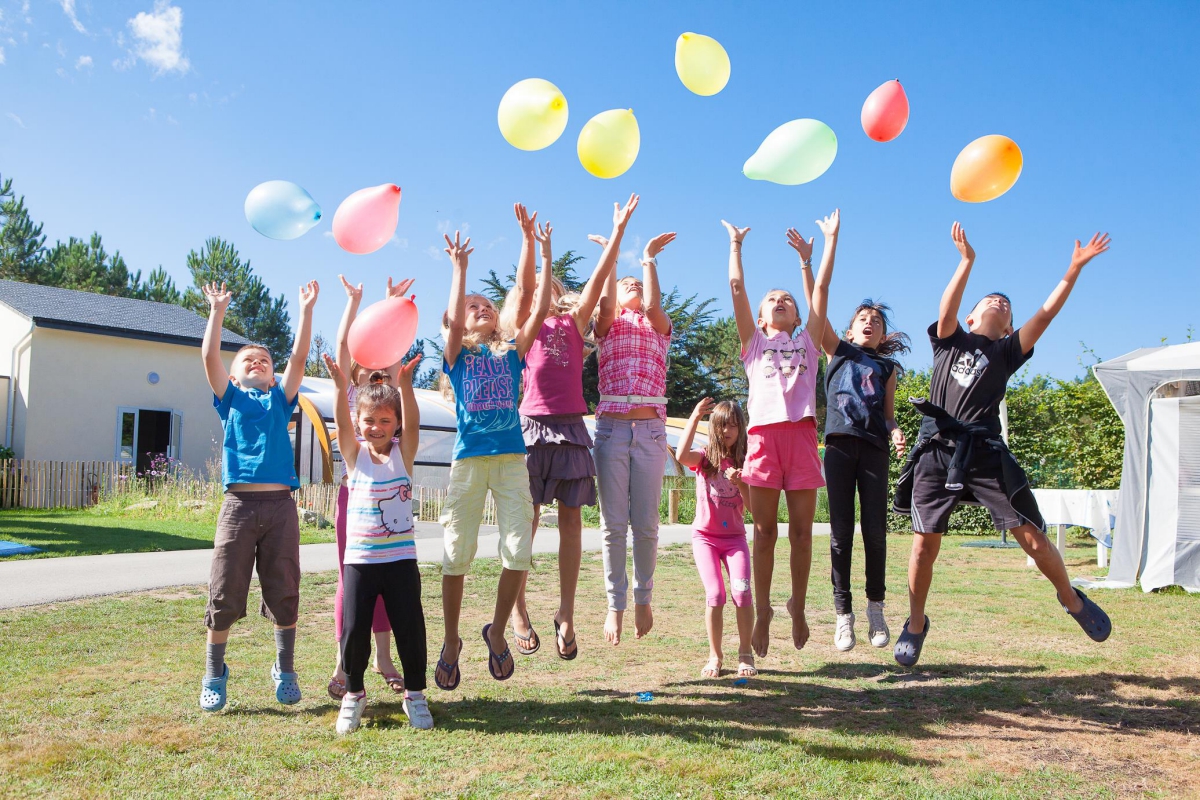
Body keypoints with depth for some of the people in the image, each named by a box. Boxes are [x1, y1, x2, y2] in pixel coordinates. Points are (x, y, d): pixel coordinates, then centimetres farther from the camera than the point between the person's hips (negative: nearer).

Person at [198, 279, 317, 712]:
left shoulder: (279, 400, 16)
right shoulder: (230, 399, 15)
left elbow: (299, 356, 6)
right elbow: (209, 356, 3)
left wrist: (306, 309, 2)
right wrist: (218, 311, 0)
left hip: (280, 504, 1)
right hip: (238, 503, -1)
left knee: (284, 591, 4)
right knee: (224, 592, 1)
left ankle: (285, 669, 17)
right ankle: (214, 674, 17)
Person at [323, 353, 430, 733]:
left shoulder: (403, 453, 2)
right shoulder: (354, 455, 3)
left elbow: (412, 423, -16)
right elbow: (342, 425, -14)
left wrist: (404, 384, -33)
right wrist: (341, 387, -32)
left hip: (401, 558, 0)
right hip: (359, 559, 0)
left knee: (410, 627, 3)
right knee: (354, 629, 1)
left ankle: (415, 693, 20)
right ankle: (353, 692, 22)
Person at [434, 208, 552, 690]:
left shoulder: (512, 352, 14)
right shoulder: (457, 356, 10)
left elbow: (540, 310, 3)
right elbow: (453, 317, -9)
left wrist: (535, 250, 0)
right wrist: (459, 267, -5)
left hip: (512, 459, 2)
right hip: (468, 460, -1)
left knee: (519, 550, -6)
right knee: (457, 554, 0)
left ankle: (497, 631, 15)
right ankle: (451, 641, 18)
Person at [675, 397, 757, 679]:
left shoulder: (744, 462, 4)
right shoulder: (705, 458, -1)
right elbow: (681, 455, -25)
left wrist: (739, 483, -20)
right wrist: (695, 416, -21)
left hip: (735, 537, 1)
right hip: (705, 536, -1)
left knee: (741, 592, -15)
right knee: (716, 595, -12)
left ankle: (745, 653, 3)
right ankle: (715, 655, 5)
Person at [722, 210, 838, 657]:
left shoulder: (807, 340, 23)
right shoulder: (753, 341, 20)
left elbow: (821, 287, 20)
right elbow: (737, 288, 15)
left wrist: (830, 239, 21)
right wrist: (736, 244, 20)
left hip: (801, 433, 1)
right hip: (764, 434, -1)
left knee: (801, 530, 2)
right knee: (765, 530, 0)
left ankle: (798, 607, 15)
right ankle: (762, 611, 7)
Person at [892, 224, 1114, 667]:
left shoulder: (1008, 351, 17)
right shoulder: (950, 339, 16)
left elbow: (1046, 312, 8)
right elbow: (946, 311, -5)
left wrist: (1075, 268, 0)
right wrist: (967, 260, -14)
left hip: (985, 454, 1)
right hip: (937, 451, -1)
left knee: (1032, 535, -3)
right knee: (924, 544, -2)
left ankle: (1071, 598, 24)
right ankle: (916, 623, 16)